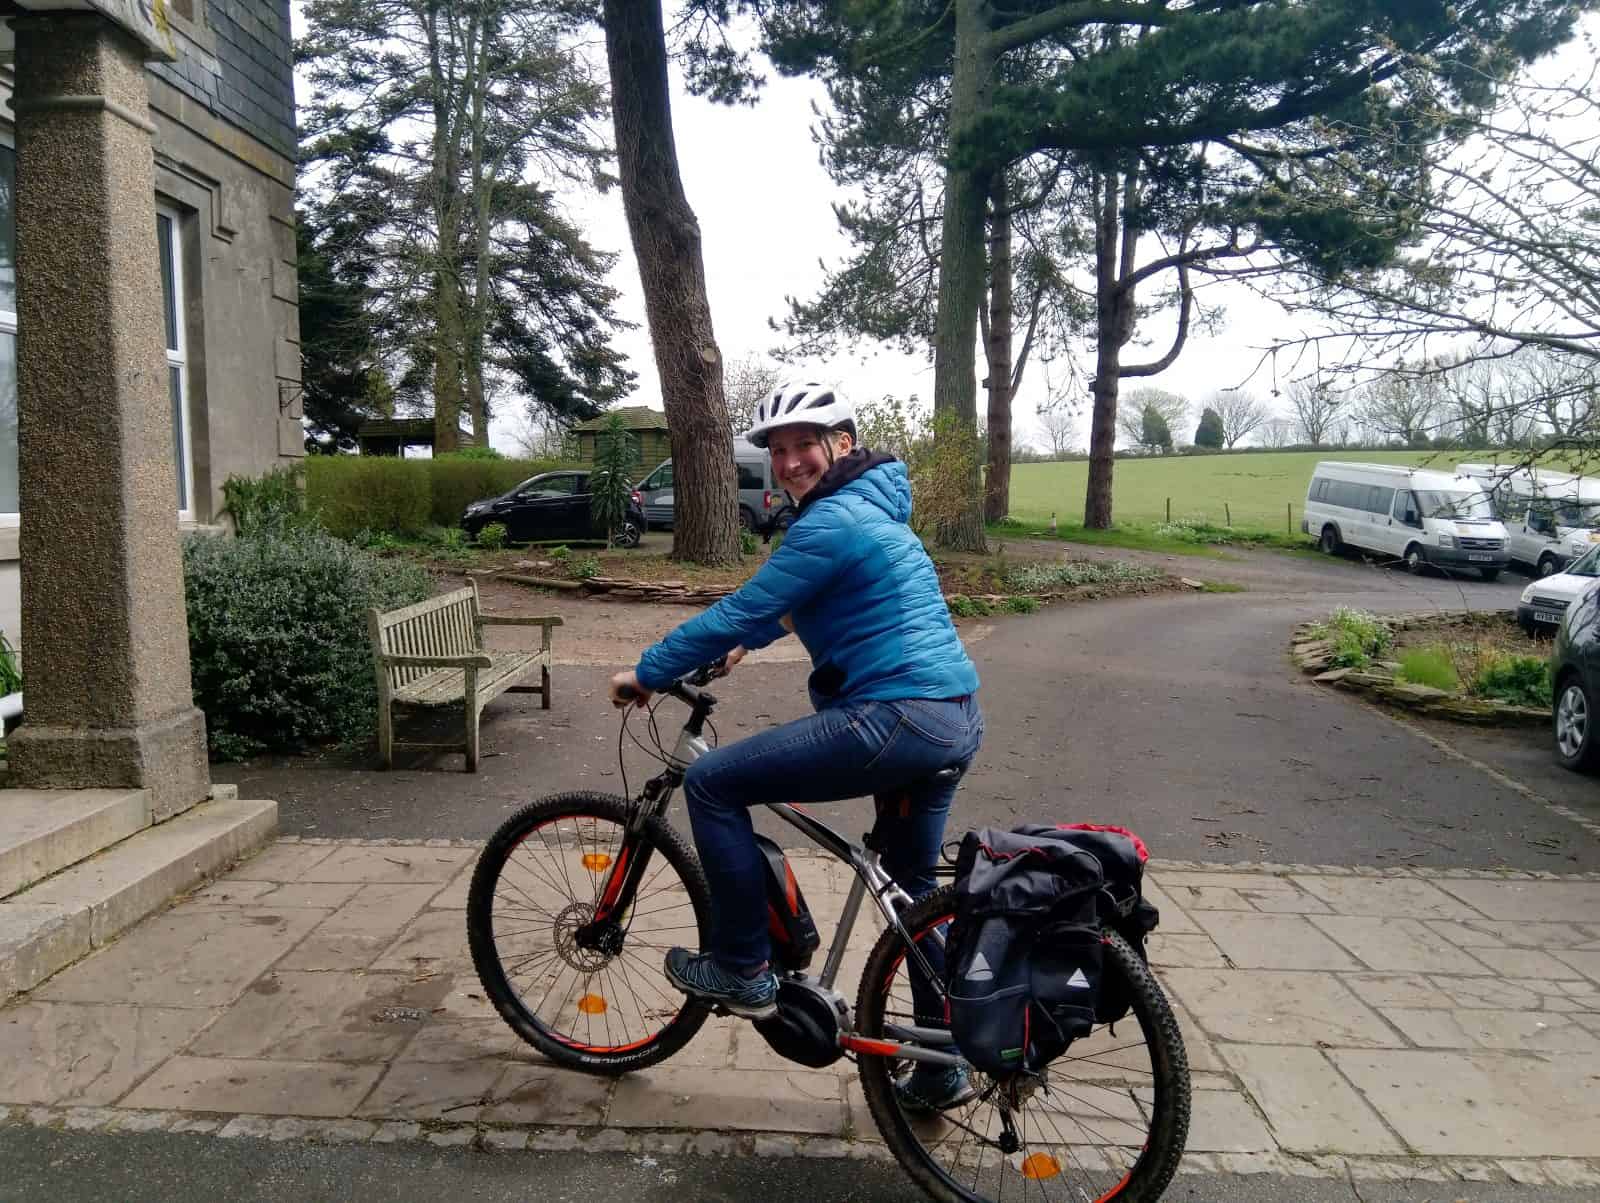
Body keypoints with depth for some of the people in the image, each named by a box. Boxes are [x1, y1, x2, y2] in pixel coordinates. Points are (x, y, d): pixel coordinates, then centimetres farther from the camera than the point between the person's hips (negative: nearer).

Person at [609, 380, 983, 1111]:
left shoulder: (832, 521, -12)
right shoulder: (870, 506, 19)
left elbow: (738, 611, -12)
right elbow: (795, 602, 34)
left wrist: (646, 673, -2)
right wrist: (748, 640, 35)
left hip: (895, 719, -11)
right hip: (954, 721, 11)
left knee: (711, 783, -2)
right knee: (913, 892, 23)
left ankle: (742, 970, 9)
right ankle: (943, 1071, 34)